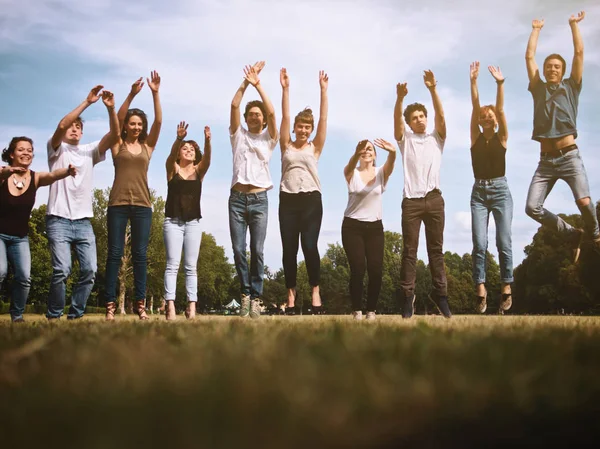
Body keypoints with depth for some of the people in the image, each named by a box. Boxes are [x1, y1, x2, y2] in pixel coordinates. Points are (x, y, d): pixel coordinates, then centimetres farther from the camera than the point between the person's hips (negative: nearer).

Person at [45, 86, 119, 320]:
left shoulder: (89, 151, 17)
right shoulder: (56, 148, 7)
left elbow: (114, 136, 1)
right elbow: (61, 126, -15)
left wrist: (111, 108, -14)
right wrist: (87, 102, -19)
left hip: (84, 222, 4)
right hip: (59, 220, -4)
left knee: (90, 270, -7)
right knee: (62, 270, -17)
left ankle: (74, 315, 5)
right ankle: (53, 316, -3)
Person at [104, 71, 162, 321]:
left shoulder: (148, 146, 10)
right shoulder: (117, 144, 5)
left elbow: (158, 122, -1)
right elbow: (117, 118, -9)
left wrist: (155, 93, -12)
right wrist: (132, 95, -20)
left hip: (142, 204, 2)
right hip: (118, 203, -2)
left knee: (140, 254, 1)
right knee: (115, 253, -2)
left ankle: (140, 303, 3)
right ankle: (110, 303, -2)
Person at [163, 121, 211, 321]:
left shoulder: (198, 170, 8)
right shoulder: (172, 168, 4)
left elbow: (207, 159, -11)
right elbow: (171, 154, -16)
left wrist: (207, 141, -31)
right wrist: (179, 138, -35)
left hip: (193, 222, 2)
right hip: (173, 221, -2)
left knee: (191, 266, 1)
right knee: (173, 264, -8)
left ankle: (192, 306, -2)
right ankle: (170, 305, -14)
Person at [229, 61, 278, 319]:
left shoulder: (269, 139, 11)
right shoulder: (238, 135, 15)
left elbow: (271, 112, -4)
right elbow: (234, 105, 3)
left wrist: (258, 85, -4)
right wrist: (246, 82, -3)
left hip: (259, 199, -1)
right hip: (237, 198, 1)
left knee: (257, 251, -6)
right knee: (238, 250, -3)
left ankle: (256, 298, -1)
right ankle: (245, 293, 12)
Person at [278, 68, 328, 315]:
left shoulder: (315, 148, 9)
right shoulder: (286, 145, 10)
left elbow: (323, 118, 3)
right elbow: (285, 117, 2)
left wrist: (323, 90, -2)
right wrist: (285, 88, -5)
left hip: (311, 200, -1)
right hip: (288, 200, 1)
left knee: (310, 246, -10)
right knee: (289, 249, 1)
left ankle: (315, 290, 2)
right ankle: (291, 292, 9)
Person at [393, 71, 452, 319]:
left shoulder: (436, 138, 14)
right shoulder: (405, 138, 12)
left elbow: (441, 116, -2)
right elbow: (396, 120, -5)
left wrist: (433, 89, -15)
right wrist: (400, 98, -23)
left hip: (434, 198, 1)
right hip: (411, 200, -1)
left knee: (436, 249, 4)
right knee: (409, 250, -2)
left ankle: (440, 294, 8)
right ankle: (407, 296, -2)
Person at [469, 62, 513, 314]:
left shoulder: (501, 137, 5)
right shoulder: (475, 137, 8)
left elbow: (500, 109, -7)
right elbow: (475, 107, -1)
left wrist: (500, 83, -18)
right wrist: (473, 81, -7)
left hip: (500, 191, -1)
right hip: (478, 192, 1)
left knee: (504, 242, -6)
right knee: (479, 244, -7)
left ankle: (506, 288, 3)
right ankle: (480, 289, -6)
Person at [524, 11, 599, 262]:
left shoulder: (571, 87, 13)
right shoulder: (538, 89, 16)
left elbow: (579, 52, 9)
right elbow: (529, 56, 15)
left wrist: (574, 24, 18)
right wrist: (536, 30, 25)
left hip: (570, 156, -2)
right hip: (546, 160, 3)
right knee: (532, 207, -12)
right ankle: (572, 234, 10)